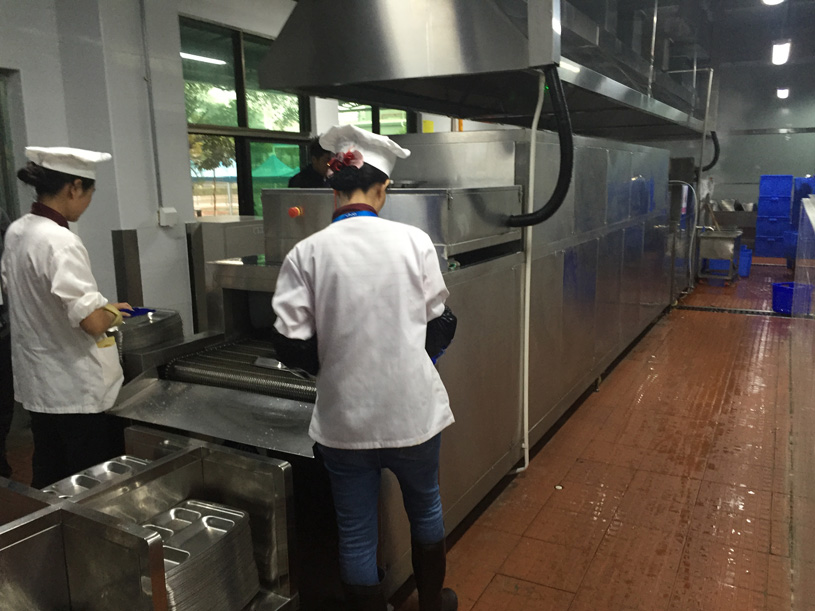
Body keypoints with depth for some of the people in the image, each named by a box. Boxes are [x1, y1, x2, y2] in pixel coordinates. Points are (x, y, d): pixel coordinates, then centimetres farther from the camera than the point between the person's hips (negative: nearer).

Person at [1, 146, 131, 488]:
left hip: (37, 383, 9)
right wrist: (111, 312, -6)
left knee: (48, 481, 21)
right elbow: (93, 322, -28)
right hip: (76, 390, -9)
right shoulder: (60, 242, -22)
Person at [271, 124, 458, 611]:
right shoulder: (413, 241, -9)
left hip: (345, 416, -1)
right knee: (425, 507, 26)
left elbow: (292, 346, -9)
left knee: (356, 531, 16)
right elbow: (441, 325, -2)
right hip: (412, 407, 2)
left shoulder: (307, 253, -10)